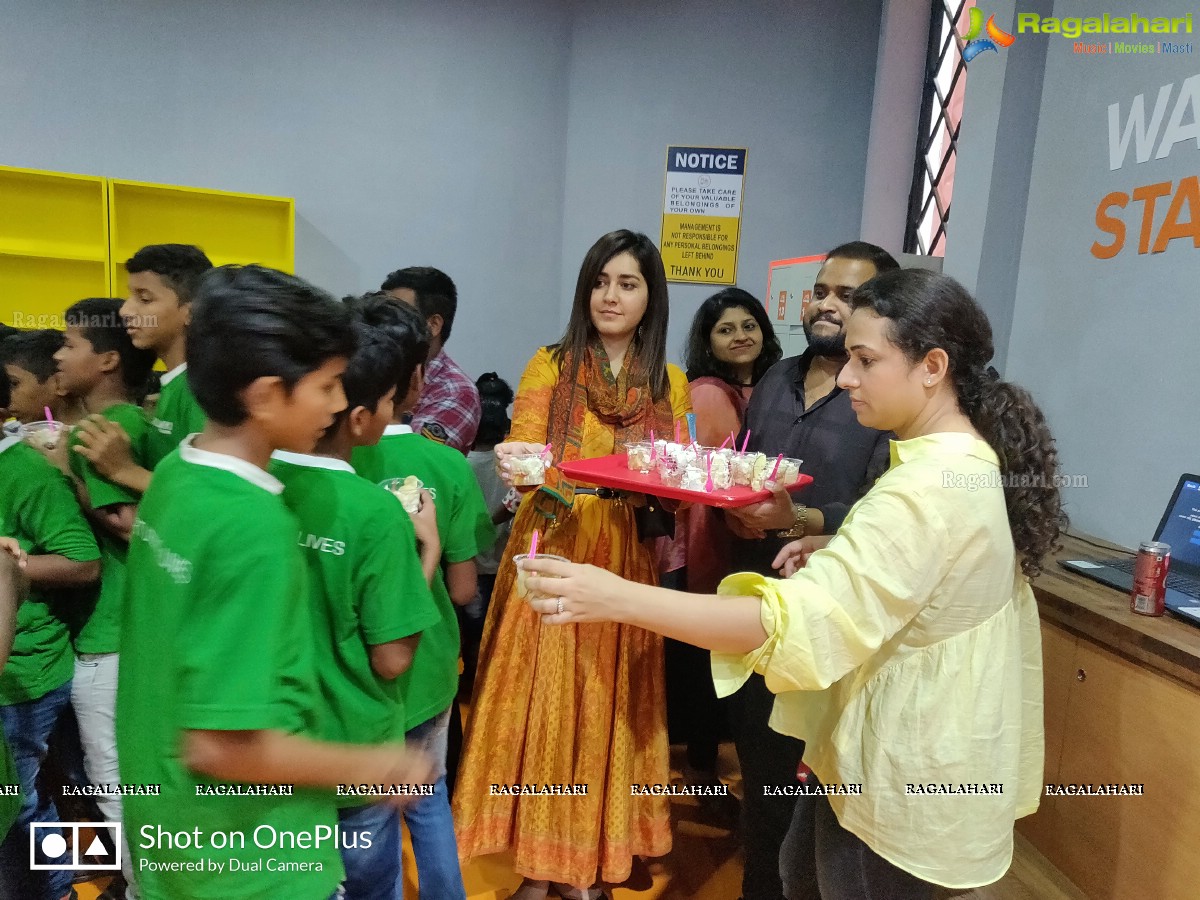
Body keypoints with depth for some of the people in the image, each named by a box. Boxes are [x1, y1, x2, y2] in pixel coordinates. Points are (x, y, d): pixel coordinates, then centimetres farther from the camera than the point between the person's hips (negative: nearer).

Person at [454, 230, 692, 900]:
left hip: (626, 564, 2)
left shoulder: (672, 383, 6)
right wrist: (518, 466, -30)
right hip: (554, 555, -1)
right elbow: (521, 458, -8)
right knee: (544, 705, 4)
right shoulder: (550, 365, 1)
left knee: (608, 709, 9)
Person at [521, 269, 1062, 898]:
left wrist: (618, 598, -42)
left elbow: (799, 622, -40)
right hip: (898, 743, 9)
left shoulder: (930, 491, -31)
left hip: (904, 769, -9)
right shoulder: (969, 456, 3)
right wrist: (838, 552, 0)